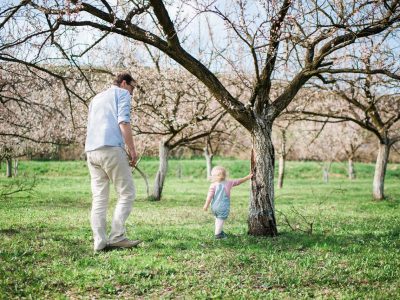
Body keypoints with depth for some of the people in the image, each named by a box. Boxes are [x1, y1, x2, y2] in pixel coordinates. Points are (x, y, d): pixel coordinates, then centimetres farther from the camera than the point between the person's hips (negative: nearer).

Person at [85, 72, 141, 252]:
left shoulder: (96, 98, 29)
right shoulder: (122, 94, 7)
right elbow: (123, 122, -8)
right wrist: (132, 150, -5)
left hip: (91, 151, 7)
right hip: (112, 149, -7)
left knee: (99, 199, 4)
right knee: (126, 193, -1)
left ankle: (100, 242, 0)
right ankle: (117, 237, -9)